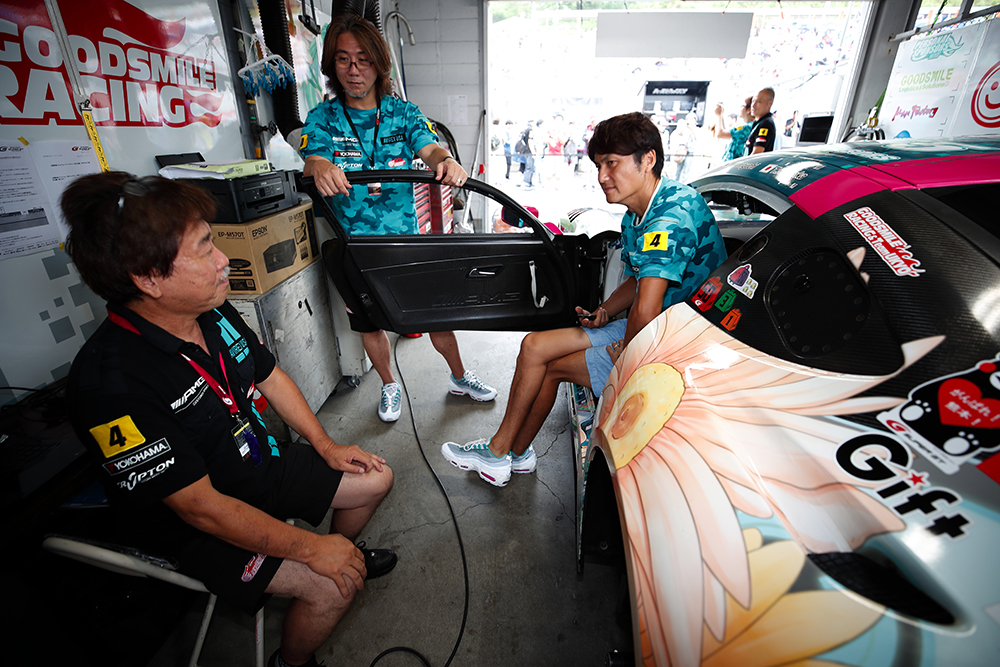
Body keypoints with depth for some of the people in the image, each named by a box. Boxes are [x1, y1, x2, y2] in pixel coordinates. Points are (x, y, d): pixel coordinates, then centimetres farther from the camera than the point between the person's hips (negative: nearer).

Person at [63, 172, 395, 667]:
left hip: (262, 465, 7)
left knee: (376, 479, 8)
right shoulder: (110, 384, -32)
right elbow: (200, 506, -28)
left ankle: (349, 551, 38)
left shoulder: (214, 312, -10)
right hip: (193, 524, -6)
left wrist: (326, 447, 2)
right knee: (333, 587, -18)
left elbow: (270, 378, 4)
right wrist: (310, 548, -24)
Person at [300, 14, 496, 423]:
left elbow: (429, 148, -14)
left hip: (407, 240, 0)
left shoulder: (403, 113, 2)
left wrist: (447, 162, -39)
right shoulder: (322, 118, 1)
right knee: (370, 324, 13)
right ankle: (389, 386, 38)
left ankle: (459, 377, 33)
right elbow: (311, 164, -14)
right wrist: (320, 168, -40)